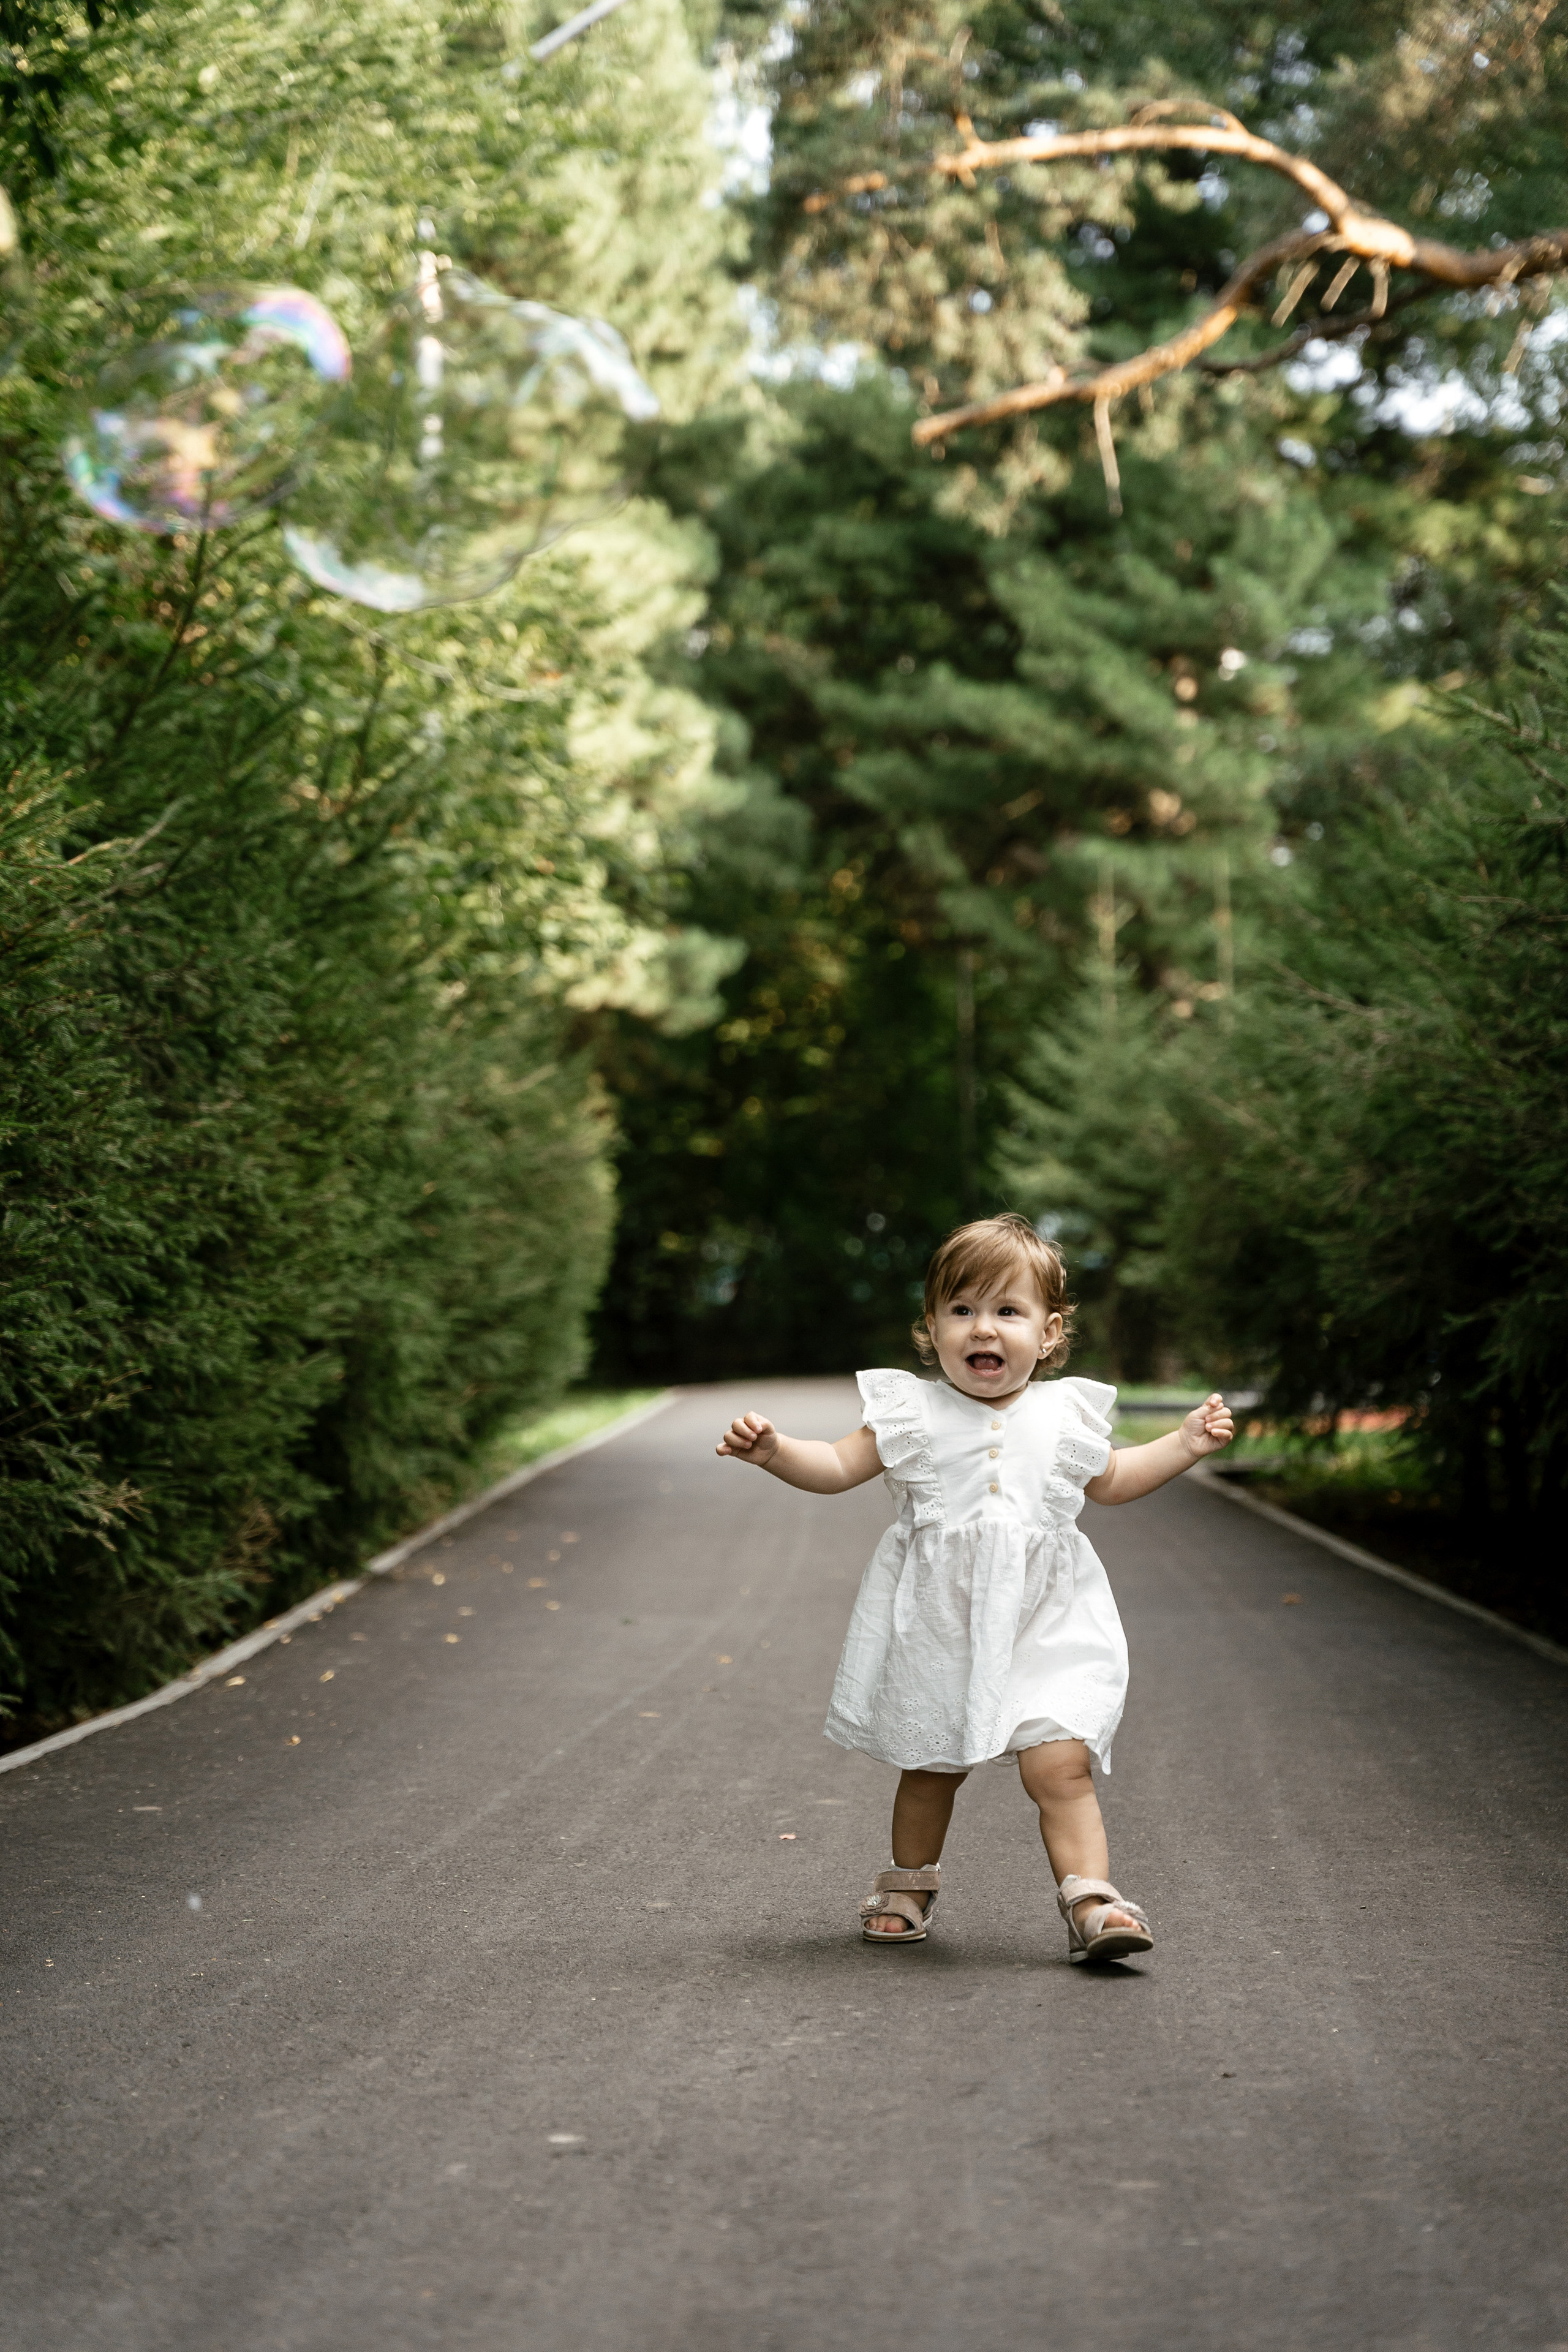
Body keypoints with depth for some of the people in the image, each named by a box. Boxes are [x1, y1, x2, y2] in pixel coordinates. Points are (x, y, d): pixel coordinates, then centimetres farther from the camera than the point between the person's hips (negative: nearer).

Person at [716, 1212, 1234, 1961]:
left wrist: (1184, 1444, 12)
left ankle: (1091, 1901, -9)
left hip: (1042, 1626, 0)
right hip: (937, 1629, 0)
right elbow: (839, 1466, -1)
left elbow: (1108, 1481, 21)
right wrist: (773, 1450, -18)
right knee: (929, 1767, 15)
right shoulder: (913, 1413, -3)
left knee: (1059, 1765, -13)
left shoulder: (1065, 1415, 4)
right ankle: (909, 1886, 35)